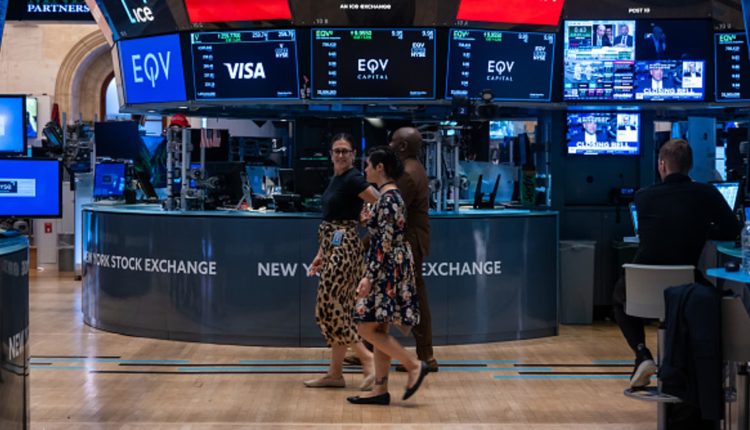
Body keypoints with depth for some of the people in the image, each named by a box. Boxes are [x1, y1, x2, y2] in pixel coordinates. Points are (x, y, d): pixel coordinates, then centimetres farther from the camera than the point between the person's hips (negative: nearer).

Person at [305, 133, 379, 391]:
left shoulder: (353, 179, -12)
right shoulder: (335, 180, 15)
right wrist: (321, 255, 18)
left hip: (344, 249, -9)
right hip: (333, 249, 9)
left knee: (328, 309, -8)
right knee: (338, 310, 10)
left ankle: (369, 360, -5)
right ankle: (335, 374, 14)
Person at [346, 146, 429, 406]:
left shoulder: (388, 199, -17)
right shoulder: (392, 195, 13)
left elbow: (385, 243, -22)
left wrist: (369, 276, -22)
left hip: (387, 270, -10)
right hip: (388, 271, 10)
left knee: (367, 328, -7)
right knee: (378, 330, 9)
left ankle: (415, 366, -3)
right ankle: (380, 390, 11)